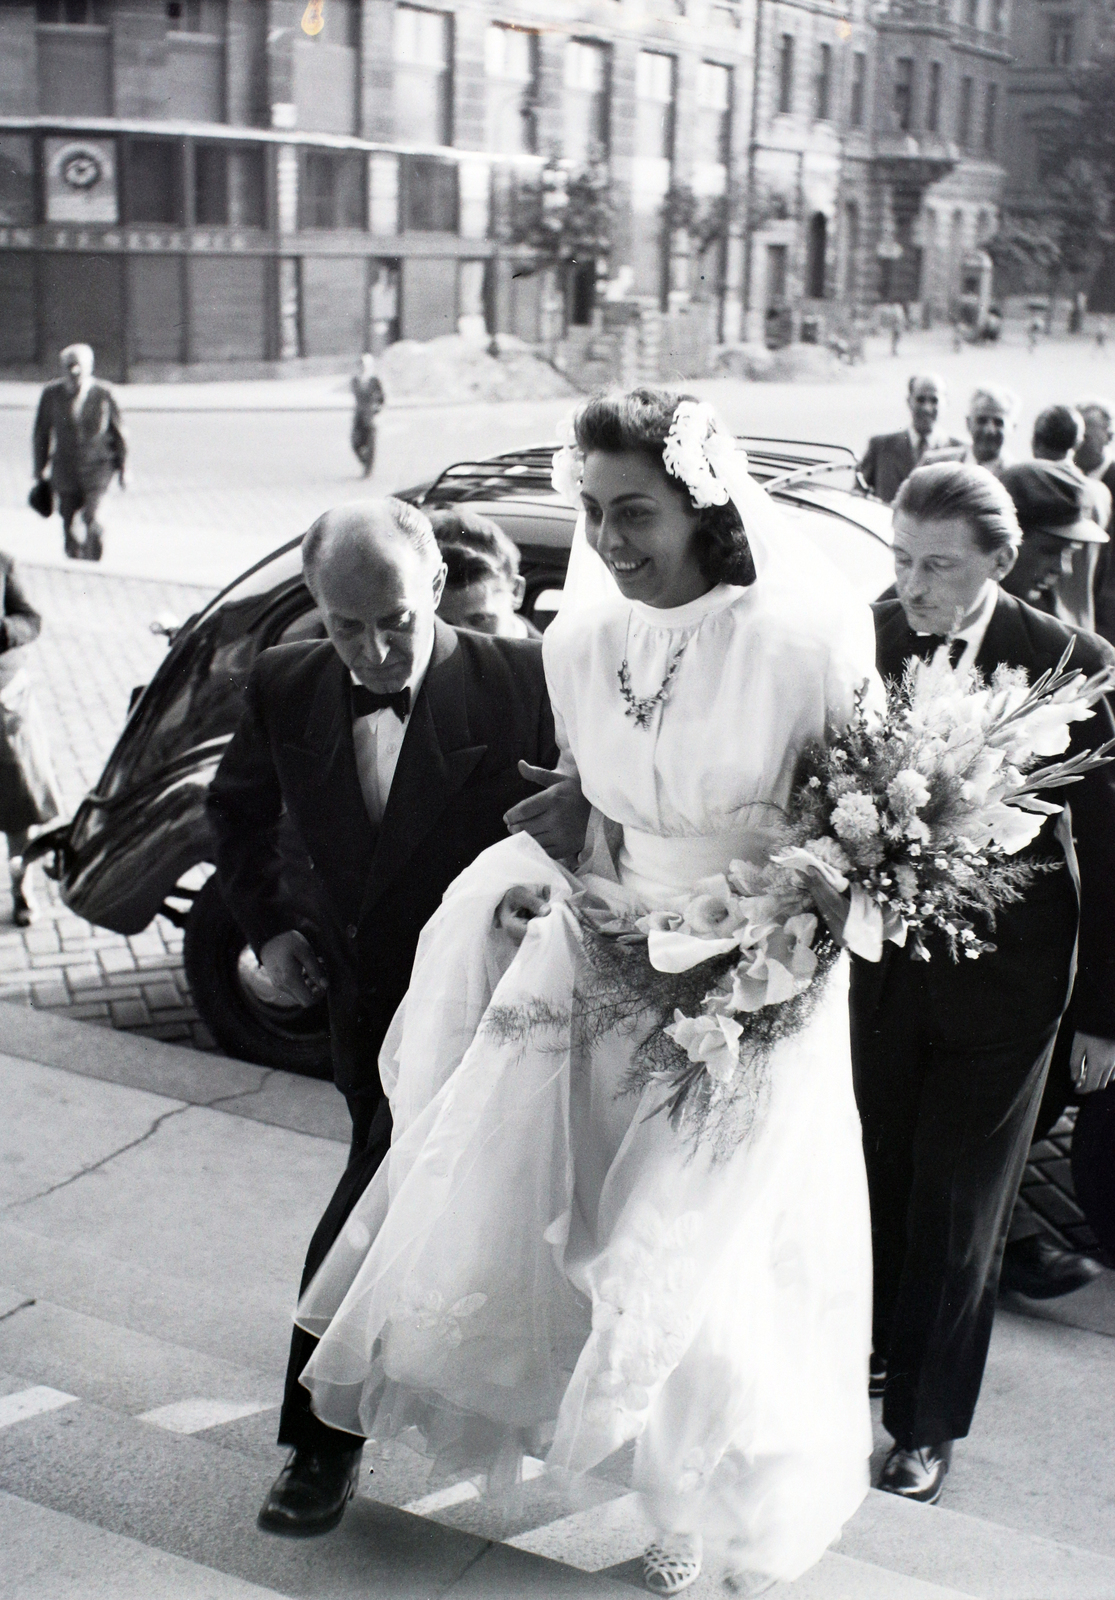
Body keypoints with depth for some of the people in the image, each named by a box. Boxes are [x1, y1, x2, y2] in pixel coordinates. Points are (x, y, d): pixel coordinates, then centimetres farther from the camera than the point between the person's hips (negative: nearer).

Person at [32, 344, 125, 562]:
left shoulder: (103, 394, -7)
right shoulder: (51, 394, -2)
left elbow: (118, 431, 4)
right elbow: (41, 433, 9)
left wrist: (122, 465, 8)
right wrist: (40, 468, 12)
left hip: (97, 465, -2)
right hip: (65, 468, 2)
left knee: (90, 517, -16)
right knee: (68, 521, 3)